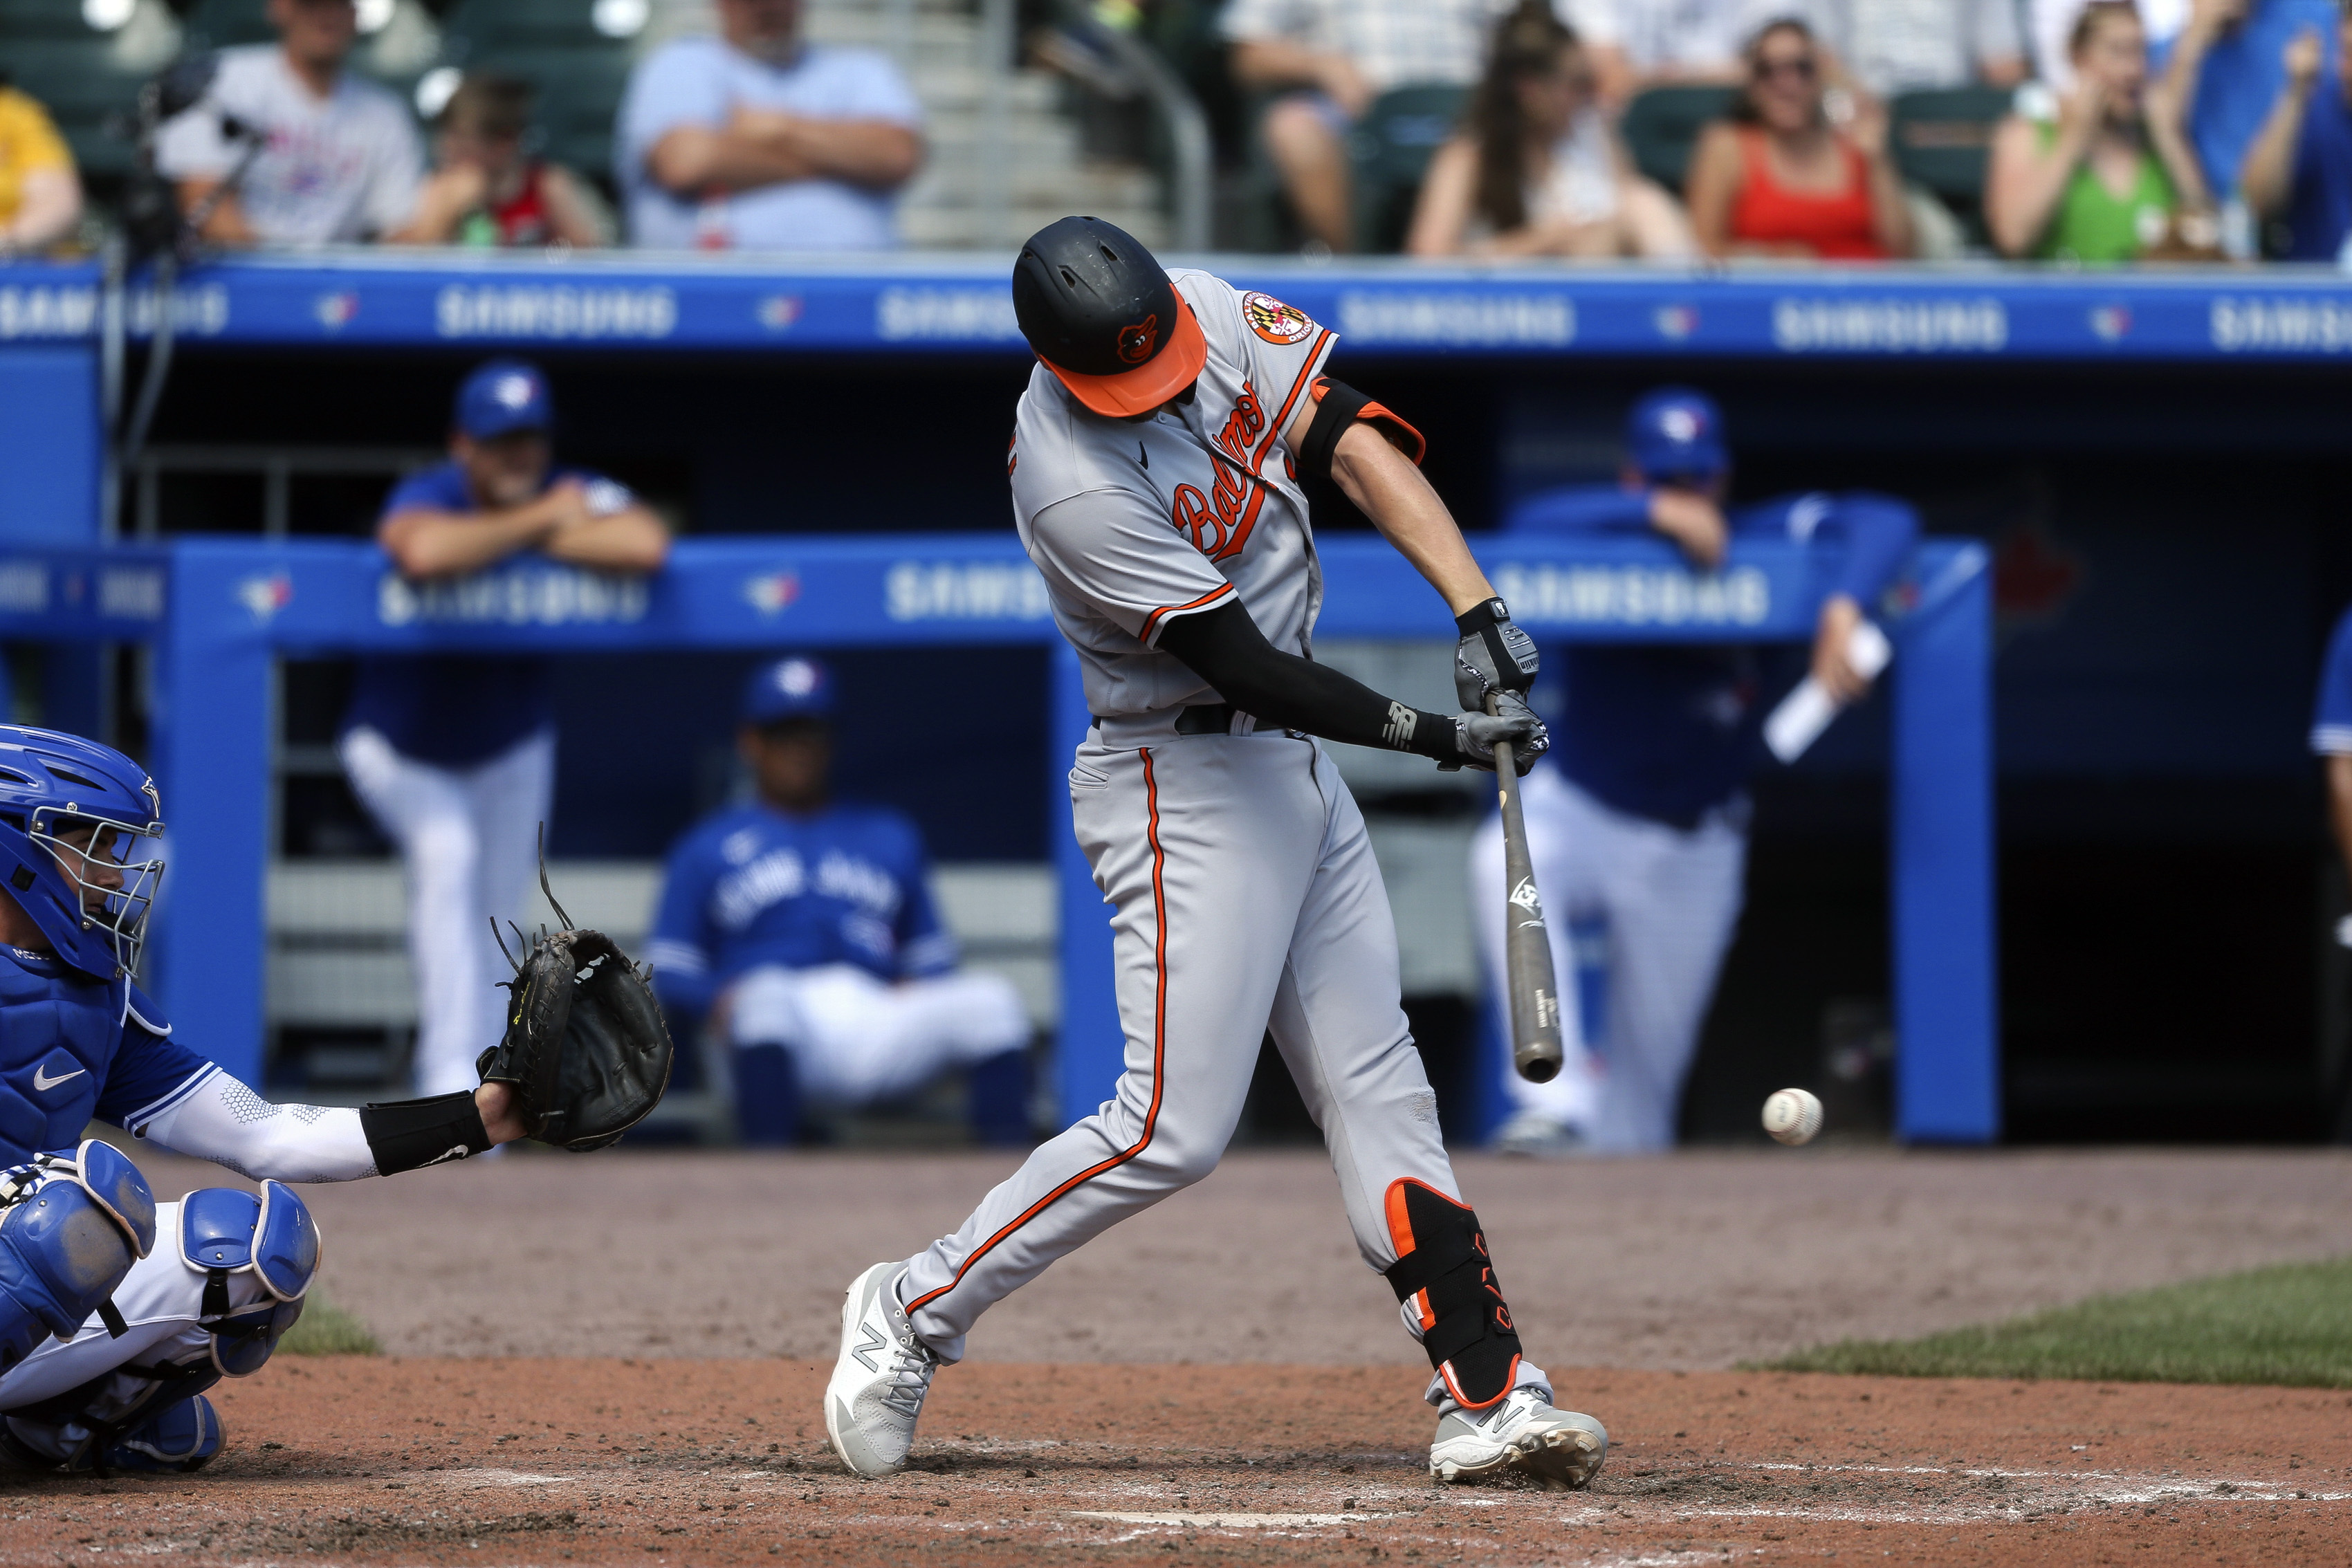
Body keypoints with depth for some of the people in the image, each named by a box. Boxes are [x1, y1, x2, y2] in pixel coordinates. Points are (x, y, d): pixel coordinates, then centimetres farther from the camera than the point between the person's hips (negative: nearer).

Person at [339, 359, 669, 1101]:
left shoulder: (573, 493, -20)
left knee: (488, 923, 10)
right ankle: (450, 1079, -32)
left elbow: (646, 544, -42)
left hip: (511, 747, 4)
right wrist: (540, 521, -40)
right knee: (446, 852, -28)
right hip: (401, 747, -4)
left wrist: (518, 540, -34)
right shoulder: (428, 497, -27)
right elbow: (424, 553, -54)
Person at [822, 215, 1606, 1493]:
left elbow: (1355, 443, -8)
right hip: (1185, 783, -8)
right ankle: (916, 1309, 3)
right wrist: (1432, 736, -25)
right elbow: (1242, 664, -25)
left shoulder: (1217, 314, -5)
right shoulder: (1075, 485, -26)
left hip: (1294, 765, 8)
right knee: (1173, 1129, -11)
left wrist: (1478, 611, -19)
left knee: (1379, 1091, 4)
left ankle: (1485, 1398, 3)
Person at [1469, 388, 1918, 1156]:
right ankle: (1559, 1097, -40)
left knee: (1648, 1057, 5)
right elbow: (1530, 523, -33)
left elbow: (1887, 522, -22)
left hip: (1693, 850, 1)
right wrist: (1654, 513, -42)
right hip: (1579, 808, -1)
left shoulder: (1761, 541, -10)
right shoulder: (1607, 534, -11)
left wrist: (1842, 611, -41)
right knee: (1504, 859, -35)